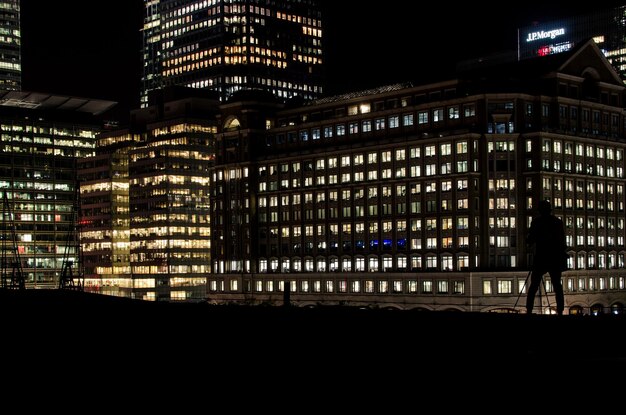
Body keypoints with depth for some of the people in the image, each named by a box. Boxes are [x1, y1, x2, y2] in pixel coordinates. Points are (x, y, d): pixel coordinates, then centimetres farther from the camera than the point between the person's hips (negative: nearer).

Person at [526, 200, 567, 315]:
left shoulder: (537, 221, -2)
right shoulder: (558, 221, 7)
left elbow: (531, 240, -5)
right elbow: (562, 241, 8)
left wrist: (528, 240, 16)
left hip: (541, 258, -3)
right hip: (556, 259, 3)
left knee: (533, 285, 0)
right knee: (557, 285, 6)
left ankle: (529, 310, -10)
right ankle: (560, 311, -1)